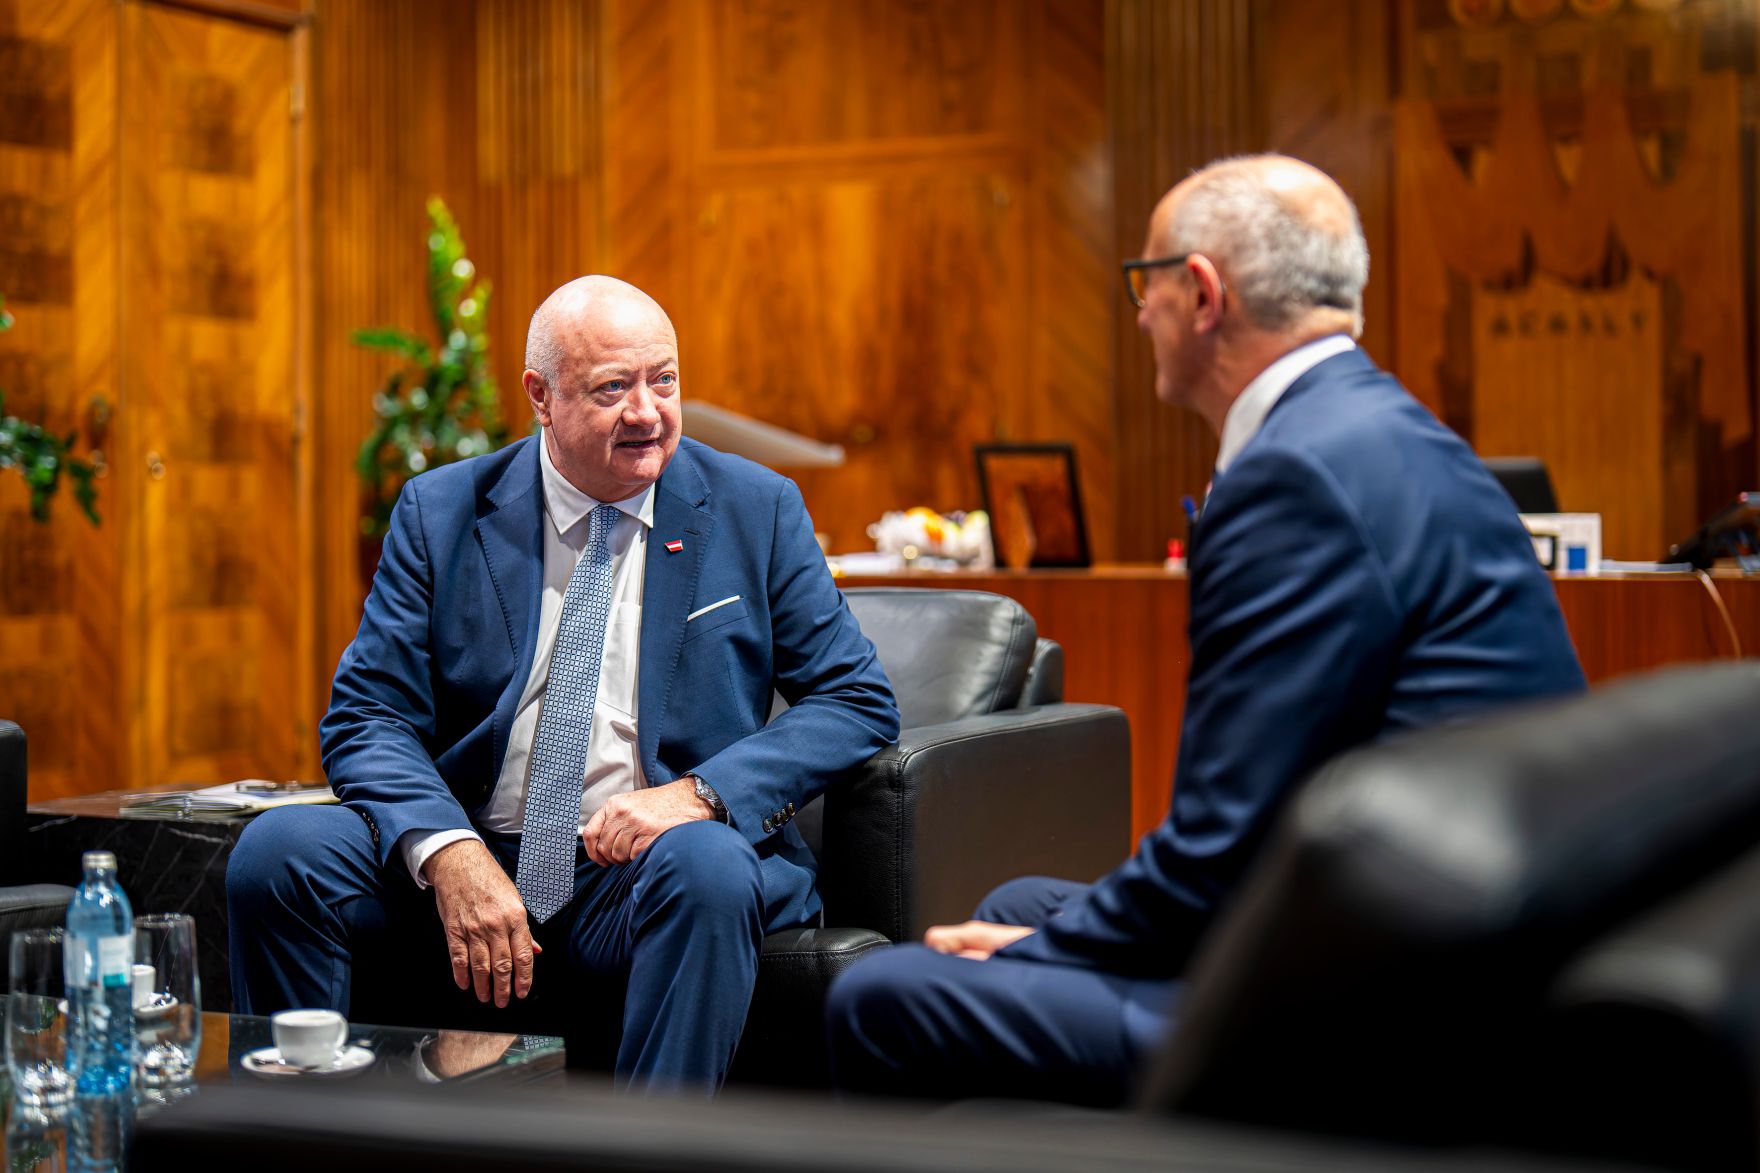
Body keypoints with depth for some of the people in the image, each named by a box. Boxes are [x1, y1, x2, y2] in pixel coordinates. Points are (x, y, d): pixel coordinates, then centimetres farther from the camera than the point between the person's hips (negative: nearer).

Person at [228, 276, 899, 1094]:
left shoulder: (756, 512, 5)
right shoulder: (440, 512, 7)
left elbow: (860, 701, 3)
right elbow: (367, 718, 2)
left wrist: (703, 793, -15)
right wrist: (446, 850, -20)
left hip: (643, 874, -1)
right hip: (468, 866, 2)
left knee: (706, 866, -35)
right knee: (275, 851, -22)